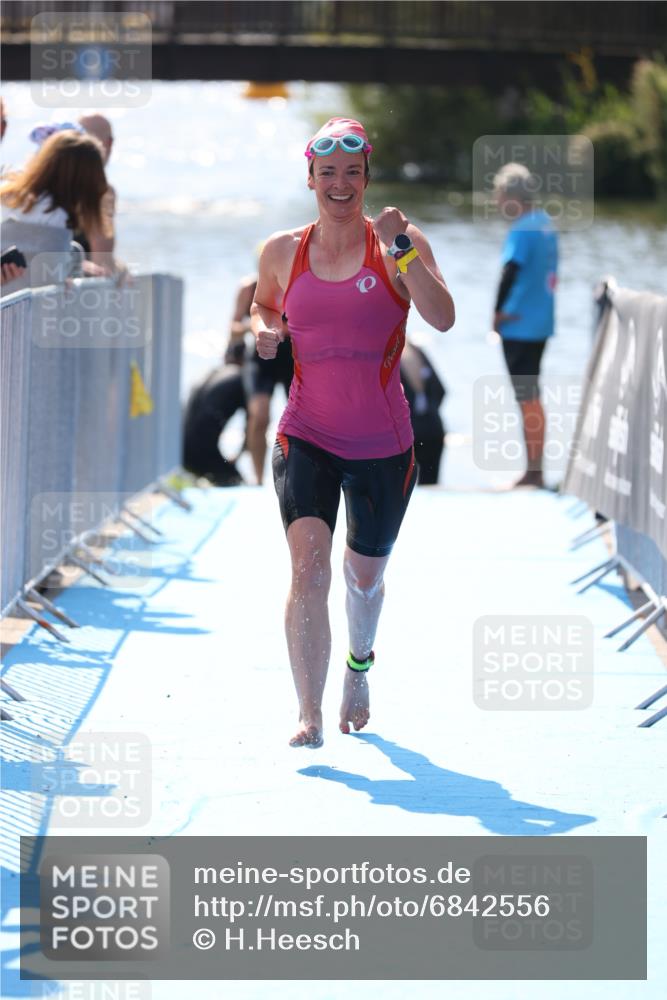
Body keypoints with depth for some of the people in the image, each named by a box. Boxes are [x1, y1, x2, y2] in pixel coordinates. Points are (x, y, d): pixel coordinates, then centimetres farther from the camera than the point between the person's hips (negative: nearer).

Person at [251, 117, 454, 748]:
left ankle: (358, 665, 50)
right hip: (307, 437, 0)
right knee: (307, 568, -21)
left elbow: (443, 318, -18)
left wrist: (401, 247, -26)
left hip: (383, 445, 0)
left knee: (365, 576, 18)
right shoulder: (282, 252, 3)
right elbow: (261, 306, 23)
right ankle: (309, 716, -19)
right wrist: (263, 331, 1)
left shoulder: (397, 245, -4)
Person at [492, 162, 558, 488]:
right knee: (531, 397, 15)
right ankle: (534, 470, 21)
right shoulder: (545, 222, 10)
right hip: (540, 323, 9)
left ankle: (534, 473, 0)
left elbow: (510, 272, -28)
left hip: (519, 326, -9)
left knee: (527, 399, -4)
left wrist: (498, 312, -16)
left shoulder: (522, 230, -18)